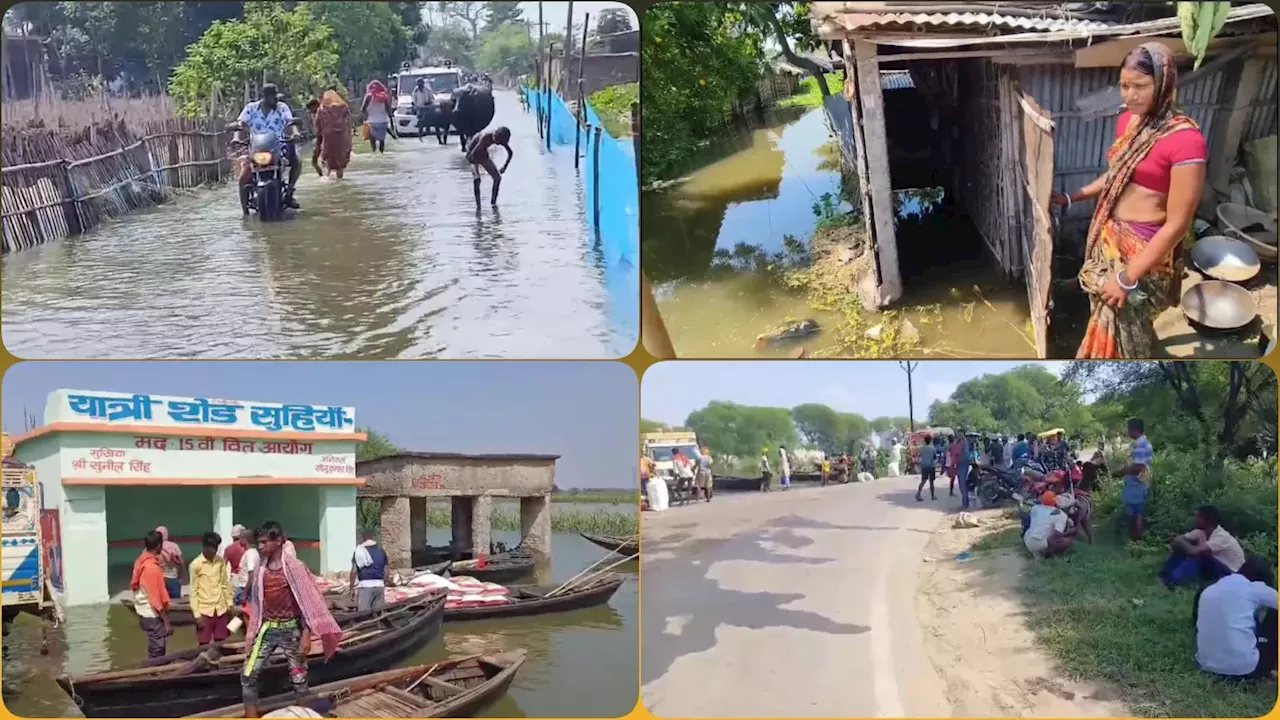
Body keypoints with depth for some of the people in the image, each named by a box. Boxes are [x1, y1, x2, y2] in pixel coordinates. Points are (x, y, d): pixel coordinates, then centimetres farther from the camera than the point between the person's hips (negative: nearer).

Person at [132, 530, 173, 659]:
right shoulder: (152, 567, -24)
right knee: (157, 650, -2)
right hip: (153, 615, -9)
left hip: (145, 612, 9)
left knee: (155, 648, 17)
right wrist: (167, 622, -18)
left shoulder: (141, 561, 4)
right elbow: (155, 598, -22)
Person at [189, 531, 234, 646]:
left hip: (221, 609, 4)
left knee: (221, 644, 8)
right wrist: (196, 614, -11)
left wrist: (229, 604, 9)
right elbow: (193, 590, -7)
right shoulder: (196, 564, -9)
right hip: (204, 611, -4)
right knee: (204, 645, 0)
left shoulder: (221, 561, 5)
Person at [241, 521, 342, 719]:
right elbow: (257, 605, 10)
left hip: (291, 629, -4)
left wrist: (306, 634, -15)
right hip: (267, 629, 4)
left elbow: (307, 601, -11)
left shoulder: (294, 567, -12)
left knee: (298, 678, 4)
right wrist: (253, 634, 9)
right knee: (248, 674, -2)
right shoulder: (260, 571, 3)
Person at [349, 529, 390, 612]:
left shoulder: (359, 551, 1)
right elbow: (387, 571, 9)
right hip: (379, 585, 3)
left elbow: (354, 572, -4)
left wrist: (352, 588, 2)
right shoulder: (381, 551, 9)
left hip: (364, 585, -3)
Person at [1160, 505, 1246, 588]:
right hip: (1213, 569, 8)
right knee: (1182, 549, -6)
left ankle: (1171, 582, -32)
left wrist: (1182, 543, -21)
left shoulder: (1221, 536, -29)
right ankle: (1164, 576, -8)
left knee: (1198, 556, -33)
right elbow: (1178, 539, 0)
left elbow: (1195, 551, -40)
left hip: (1231, 575, -8)